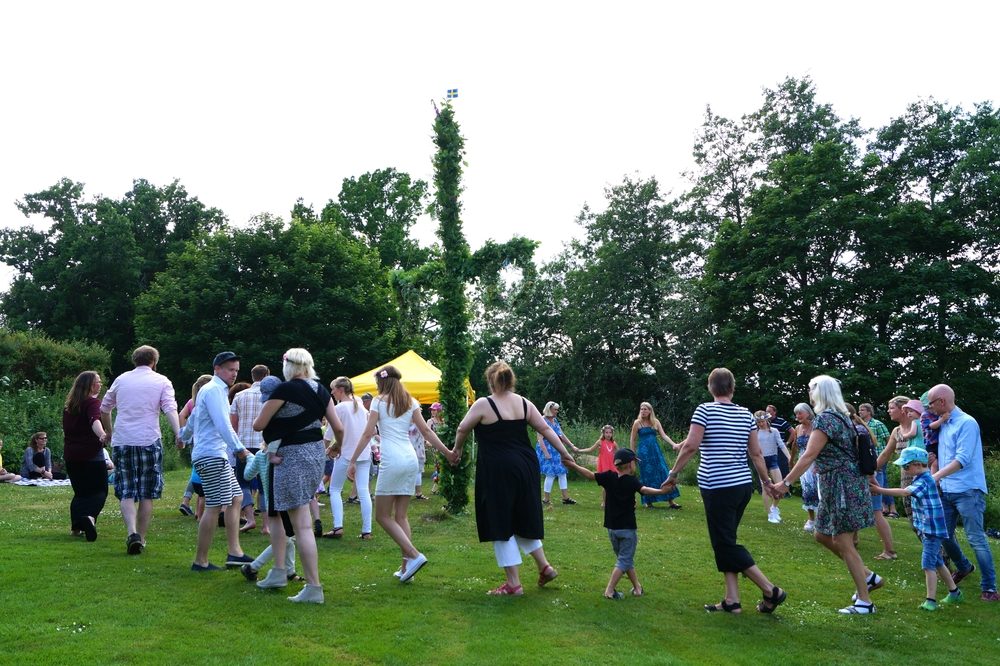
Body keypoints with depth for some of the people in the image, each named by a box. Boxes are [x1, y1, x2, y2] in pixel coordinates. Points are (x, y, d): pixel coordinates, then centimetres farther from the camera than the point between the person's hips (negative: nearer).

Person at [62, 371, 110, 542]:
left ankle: (76, 526, 6)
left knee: (80, 492, 16)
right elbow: (95, 421, -31)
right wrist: (102, 435, -49)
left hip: (71, 456, 7)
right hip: (91, 454, -7)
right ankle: (90, 516, -29)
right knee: (99, 491, -3)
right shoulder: (93, 403, -11)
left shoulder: (69, 405, 13)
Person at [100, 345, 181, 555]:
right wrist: (179, 434, -22)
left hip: (121, 441, 2)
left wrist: (109, 433, 36)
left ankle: (132, 532, -16)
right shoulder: (161, 381, 4)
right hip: (149, 441, -2)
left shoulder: (121, 379, 13)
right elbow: (170, 409, -12)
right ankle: (141, 538, 10)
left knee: (126, 493, 4)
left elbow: (104, 408, 22)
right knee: (146, 495, 8)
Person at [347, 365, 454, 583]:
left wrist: (353, 461, 0)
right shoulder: (410, 402, 14)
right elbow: (426, 431, 10)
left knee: (383, 515, 2)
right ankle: (406, 566, 8)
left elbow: (367, 434, -3)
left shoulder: (379, 402, 2)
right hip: (411, 459, 6)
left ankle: (414, 555, -10)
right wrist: (448, 452, 15)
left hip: (392, 460, -6)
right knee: (400, 515, 12)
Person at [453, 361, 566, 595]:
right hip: (525, 467, 6)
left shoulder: (483, 404, -8)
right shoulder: (524, 403, 6)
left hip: (497, 471, -6)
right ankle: (545, 566, 21)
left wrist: (457, 450, 18)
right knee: (523, 519, 22)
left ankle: (513, 583, 7)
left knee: (500, 524, 4)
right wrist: (564, 453, 14)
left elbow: (462, 429, 0)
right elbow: (545, 428, 6)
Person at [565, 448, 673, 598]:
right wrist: (660, 491, -43)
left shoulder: (609, 477, 0)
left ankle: (637, 588, 25)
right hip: (627, 528, -6)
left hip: (611, 528, 6)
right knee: (625, 561, 2)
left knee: (627, 559, 19)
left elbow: (590, 475, 2)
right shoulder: (632, 481, -13)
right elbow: (644, 490, -30)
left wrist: (574, 465, 12)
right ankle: (610, 590, -6)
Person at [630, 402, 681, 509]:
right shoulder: (638, 423, -2)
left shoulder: (655, 421, 6)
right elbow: (632, 440, 2)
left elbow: (663, 435, -1)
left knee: (663, 473, -3)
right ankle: (648, 502, 11)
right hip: (644, 451, -3)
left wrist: (674, 444, -16)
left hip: (656, 450, 3)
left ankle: (670, 501, -2)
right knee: (647, 476, 0)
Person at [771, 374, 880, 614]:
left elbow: (809, 455, -21)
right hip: (841, 484, 10)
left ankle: (864, 602, 5)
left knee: (843, 542, -2)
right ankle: (868, 576, 22)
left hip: (841, 485, -10)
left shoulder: (824, 418, -16)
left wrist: (786, 483, -19)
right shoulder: (841, 416, 13)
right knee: (822, 534, 16)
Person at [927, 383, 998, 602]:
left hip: (968, 491, -8)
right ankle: (963, 567, 37)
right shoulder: (944, 424, 12)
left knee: (976, 539, -6)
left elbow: (962, 459, -21)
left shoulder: (966, 423, -13)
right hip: (947, 491, 8)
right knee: (944, 535, 13)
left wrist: (936, 477, -27)